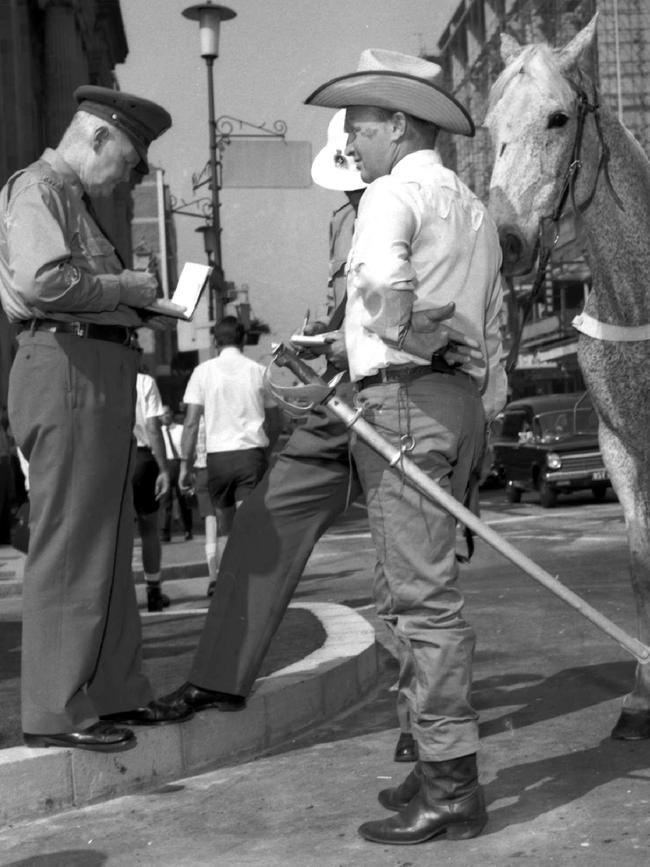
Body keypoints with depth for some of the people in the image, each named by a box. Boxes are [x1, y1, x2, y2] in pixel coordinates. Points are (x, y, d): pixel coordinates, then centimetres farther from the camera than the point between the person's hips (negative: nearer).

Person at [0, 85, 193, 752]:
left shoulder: (72, 200, 25)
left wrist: (139, 313, 11)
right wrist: (125, 286, -11)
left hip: (97, 375, 11)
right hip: (67, 368, -11)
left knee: (107, 543, 14)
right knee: (69, 546, -7)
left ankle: (116, 691, 24)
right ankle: (55, 710, 1)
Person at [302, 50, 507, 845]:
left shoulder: (394, 193, -5)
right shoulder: (474, 209, 23)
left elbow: (385, 283, -28)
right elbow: (492, 328, 22)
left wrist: (398, 329, -11)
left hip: (403, 399, -9)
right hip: (464, 400, 9)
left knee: (421, 595, -8)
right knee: (413, 590, 15)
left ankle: (450, 787, -4)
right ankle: (440, 766, 22)